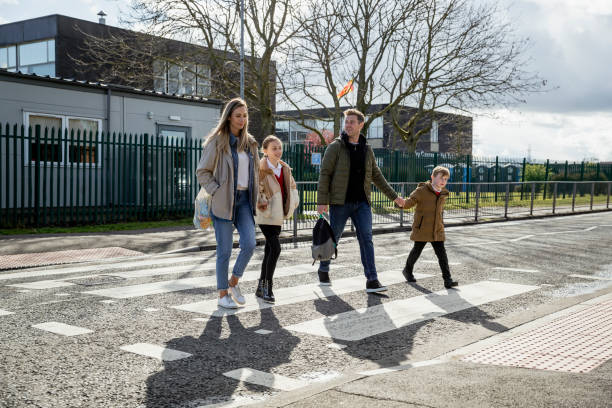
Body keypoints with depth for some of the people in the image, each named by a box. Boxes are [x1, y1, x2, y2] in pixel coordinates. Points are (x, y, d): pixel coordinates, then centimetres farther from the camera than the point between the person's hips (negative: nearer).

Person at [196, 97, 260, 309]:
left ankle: (233, 283, 14)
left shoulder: (250, 142, 12)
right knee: (224, 249, 0)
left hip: (244, 199, 5)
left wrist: (255, 195, 12)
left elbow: (255, 170, 23)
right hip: (224, 201, -5)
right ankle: (223, 294, 12)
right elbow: (202, 172, -4)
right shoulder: (217, 141, -5)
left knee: (249, 244, -9)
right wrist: (216, 192, -12)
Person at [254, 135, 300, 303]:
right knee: (275, 248, -15)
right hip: (265, 215, -8)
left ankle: (261, 287, 23)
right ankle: (267, 287, -5)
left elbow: (292, 186, 24)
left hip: (278, 216, 8)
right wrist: (260, 204, -24)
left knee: (269, 250, 13)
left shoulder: (285, 169, 10)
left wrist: (293, 202, 12)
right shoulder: (260, 169, -13)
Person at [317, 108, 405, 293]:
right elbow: (324, 173, -8)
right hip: (340, 203, -3)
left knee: (366, 239, -6)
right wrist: (322, 201, -15)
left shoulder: (367, 150, 10)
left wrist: (393, 196, 16)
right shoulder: (335, 147, -4)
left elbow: (377, 176, 18)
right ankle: (323, 270, 31)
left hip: (362, 203, 3)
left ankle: (372, 281, -7)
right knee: (332, 238, 8)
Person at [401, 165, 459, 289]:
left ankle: (447, 279, -5)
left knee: (442, 254, -4)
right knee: (417, 251, 12)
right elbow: (409, 203, -15)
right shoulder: (421, 191, -13)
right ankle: (408, 270, 36)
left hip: (437, 231, 4)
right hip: (421, 230, -4)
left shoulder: (443, 194, 6)